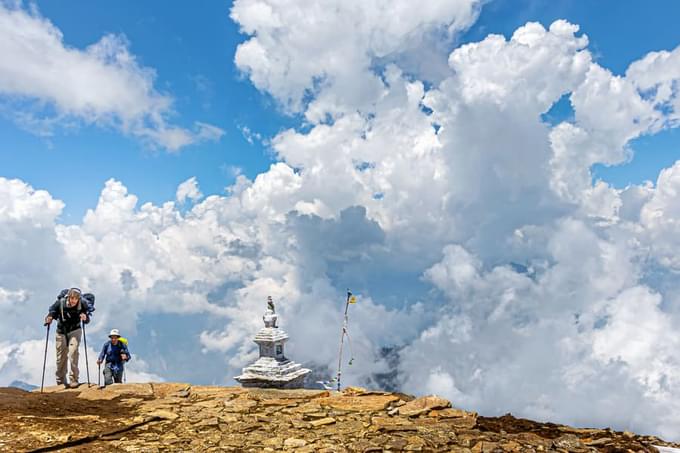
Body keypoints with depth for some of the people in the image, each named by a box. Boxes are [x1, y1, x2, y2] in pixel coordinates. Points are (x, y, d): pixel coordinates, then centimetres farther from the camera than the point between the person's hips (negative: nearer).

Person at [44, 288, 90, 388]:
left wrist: (85, 318, -35)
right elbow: (52, 313, -10)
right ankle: (61, 382, 29)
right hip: (61, 332, 1)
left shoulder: (82, 305, -19)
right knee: (61, 358, 9)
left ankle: (73, 379, -9)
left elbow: (87, 320, -12)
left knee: (73, 352, -21)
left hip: (75, 331, -1)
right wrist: (49, 318, -32)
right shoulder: (60, 303, -20)